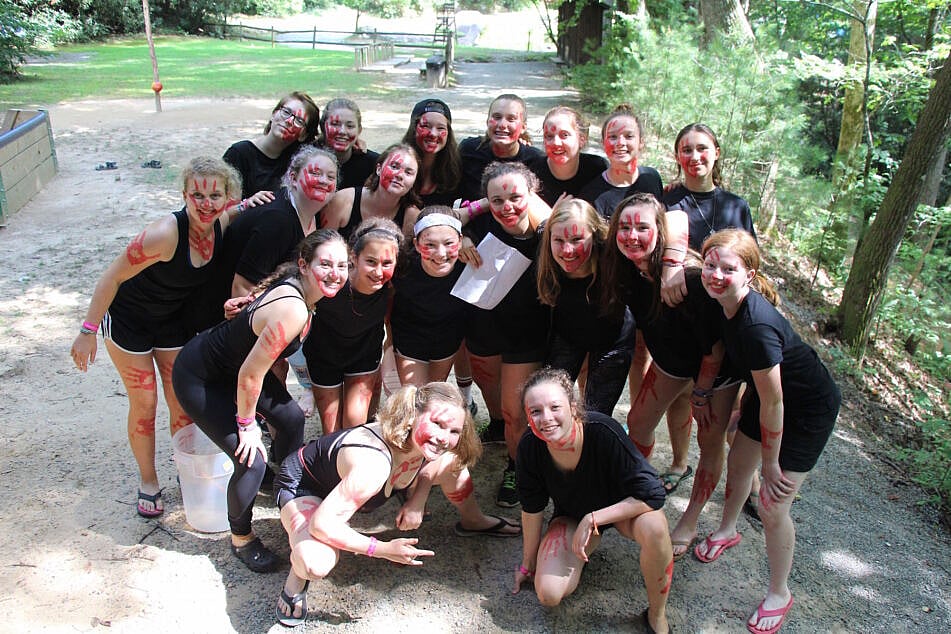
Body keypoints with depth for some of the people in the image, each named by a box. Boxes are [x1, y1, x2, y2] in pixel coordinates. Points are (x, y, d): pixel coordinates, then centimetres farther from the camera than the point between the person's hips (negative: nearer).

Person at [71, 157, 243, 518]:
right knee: (144, 403, 5)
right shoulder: (165, 234, -35)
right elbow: (113, 278, -25)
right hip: (128, 320, -5)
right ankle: (148, 482, 25)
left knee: (183, 400, 9)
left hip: (174, 320, 5)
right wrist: (88, 330, -20)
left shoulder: (224, 222, -18)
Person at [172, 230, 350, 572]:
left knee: (292, 418, 15)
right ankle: (241, 539, 17)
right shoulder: (293, 310, -35)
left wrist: (279, 400, 18)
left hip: (234, 363, 9)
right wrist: (247, 423, -13)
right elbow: (249, 375, -28)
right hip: (198, 379, -9)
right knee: (252, 460, -10)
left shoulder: (295, 288, -7)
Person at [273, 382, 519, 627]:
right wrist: (383, 549, -34)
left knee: (453, 464, -1)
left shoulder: (420, 442, -21)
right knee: (317, 563, -39)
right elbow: (322, 524, -42)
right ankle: (296, 581, -2)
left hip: (347, 478, 7)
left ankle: (472, 521, 28)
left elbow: (427, 468, 5)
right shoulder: (374, 463, -45)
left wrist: (417, 500, -13)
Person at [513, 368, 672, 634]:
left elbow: (652, 495, -31)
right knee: (549, 594, -15)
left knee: (653, 526, -37)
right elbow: (532, 509, -9)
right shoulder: (530, 447, -25)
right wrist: (528, 564, 3)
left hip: (622, 507, -2)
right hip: (572, 514, 3)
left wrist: (592, 519, -30)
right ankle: (581, 547, 17)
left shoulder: (603, 431, -35)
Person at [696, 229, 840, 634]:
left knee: (773, 508, -4)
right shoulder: (726, 302, -13)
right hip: (771, 393, 8)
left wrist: (771, 463, -15)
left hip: (809, 409, -8)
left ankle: (779, 594, 21)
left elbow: (773, 404, -28)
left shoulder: (757, 326, -38)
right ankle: (727, 531, 52)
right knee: (738, 465, 22)